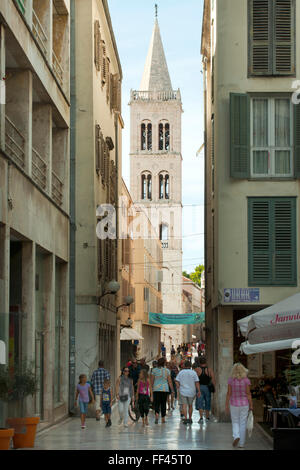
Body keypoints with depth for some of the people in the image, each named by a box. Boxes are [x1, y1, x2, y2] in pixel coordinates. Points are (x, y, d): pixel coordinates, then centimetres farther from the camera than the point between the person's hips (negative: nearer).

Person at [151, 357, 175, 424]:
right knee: (163, 403, 11)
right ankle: (163, 419, 15)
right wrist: (172, 390, 8)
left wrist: (151, 388, 14)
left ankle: (157, 415, -27)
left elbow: (152, 381, 3)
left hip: (156, 389, 0)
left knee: (157, 403, -1)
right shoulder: (167, 370, -1)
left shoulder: (154, 370, 0)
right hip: (165, 389, 0)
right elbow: (169, 381, 0)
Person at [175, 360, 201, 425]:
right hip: (191, 392, 0)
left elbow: (177, 382, -3)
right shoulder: (193, 373, -2)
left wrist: (179, 389, 6)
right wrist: (199, 391, -6)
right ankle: (190, 419, 21)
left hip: (183, 392, 0)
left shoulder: (181, 372, 2)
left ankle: (185, 419, -15)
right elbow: (197, 382, -7)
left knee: (184, 405, -1)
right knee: (190, 405, 16)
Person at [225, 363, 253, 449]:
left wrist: (227, 405, 0)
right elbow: (248, 393, -8)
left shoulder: (231, 380, -9)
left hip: (234, 404, 0)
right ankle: (241, 443, 10)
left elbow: (229, 393, -7)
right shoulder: (246, 380, -10)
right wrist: (251, 405, 0)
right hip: (244, 404, 0)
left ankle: (236, 436, -9)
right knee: (243, 424, 9)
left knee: (235, 422, 16)